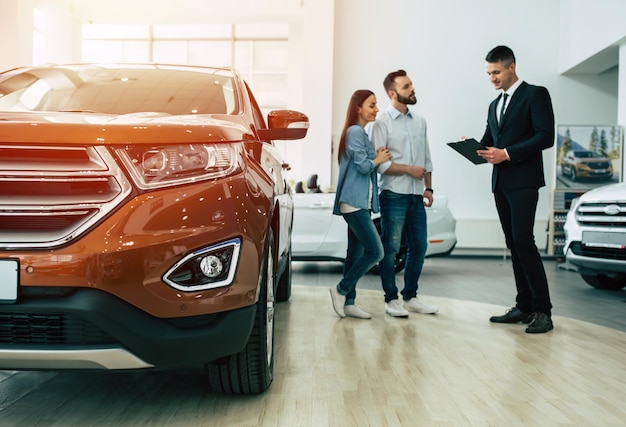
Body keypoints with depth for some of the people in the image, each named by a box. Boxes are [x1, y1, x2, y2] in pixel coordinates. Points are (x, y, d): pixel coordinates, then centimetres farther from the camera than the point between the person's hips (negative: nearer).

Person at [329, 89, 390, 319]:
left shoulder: (361, 133, 20)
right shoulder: (355, 132, -11)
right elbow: (363, 166, -17)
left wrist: (377, 157, 3)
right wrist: (379, 159, 1)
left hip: (360, 202, 10)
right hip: (355, 202, -10)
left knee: (356, 253, 10)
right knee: (375, 251, -12)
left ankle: (348, 302, 14)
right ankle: (341, 289, 0)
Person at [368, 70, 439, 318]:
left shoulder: (420, 122, 13)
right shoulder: (382, 123, -5)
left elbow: (426, 159, 17)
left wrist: (428, 188, 10)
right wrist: (409, 169, -12)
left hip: (416, 195, 6)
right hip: (394, 195, -6)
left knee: (419, 246, 10)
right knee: (391, 248, -1)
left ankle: (410, 297, 23)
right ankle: (391, 299, 10)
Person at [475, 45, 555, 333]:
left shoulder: (535, 95, -2)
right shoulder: (494, 105, 21)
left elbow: (546, 137, -12)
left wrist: (507, 154, -18)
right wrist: (476, 149, -2)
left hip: (524, 181, -7)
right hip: (500, 182, 7)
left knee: (523, 241, -14)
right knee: (514, 245, 7)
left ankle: (542, 311, -9)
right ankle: (524, 307, 12)